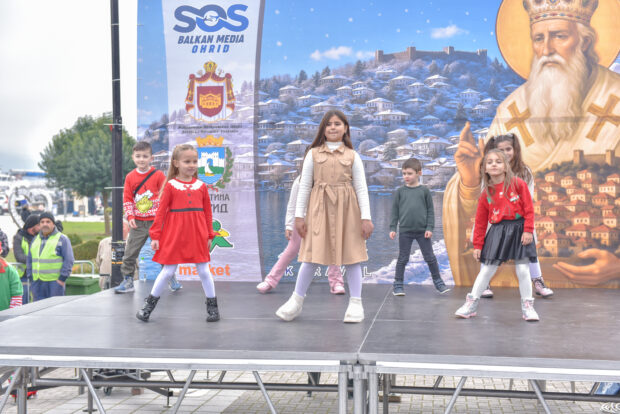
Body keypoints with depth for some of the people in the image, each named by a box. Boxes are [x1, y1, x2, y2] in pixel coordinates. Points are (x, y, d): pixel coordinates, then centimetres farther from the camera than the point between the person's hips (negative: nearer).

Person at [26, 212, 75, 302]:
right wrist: (31, 278, 10)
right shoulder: (35, 240, 16)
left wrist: (62, 279, -13)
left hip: (55, 283, -5)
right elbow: (29, 260, 20)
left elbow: (69, 260, -7)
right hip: (37, 283, 5)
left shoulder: (62, 239, -2)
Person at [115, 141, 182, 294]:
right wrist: (130, 216, -3)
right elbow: (127, 199, 7)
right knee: (130, 253, 2)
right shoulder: (130, 177, 4)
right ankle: (128, 281, 13)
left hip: (156, 220, -2)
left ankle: (172, 278, 18)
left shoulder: (158, 175, -3)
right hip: (137, 223, 3)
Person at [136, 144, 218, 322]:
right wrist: (155, 235, -5)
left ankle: (212, 306, 19)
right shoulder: (170, 185, -2)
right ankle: (150, 304, 20)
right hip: (174, 235, -2)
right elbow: (161, 211, -2)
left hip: (197, 236, 2)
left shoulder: (201, 186, 6)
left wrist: (209, 235, 8)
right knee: (168, 271, 3)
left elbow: (207, 212, 9)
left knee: (204, 271, 7)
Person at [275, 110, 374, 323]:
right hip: (320, 208, 0)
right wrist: (299, 215, 1)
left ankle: (356, 303, 12)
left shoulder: (352, 156, 6)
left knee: (351, 254, 3)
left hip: (346, 209, 0)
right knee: (312, 254, 1)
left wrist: (366, 217, -3)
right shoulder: (313, 153, 6)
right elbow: (304, 185, 6)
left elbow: (361, 188, 4)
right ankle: (297, 301, 14)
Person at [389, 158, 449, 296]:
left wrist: (429, 228, -4)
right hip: (405, 231, 0)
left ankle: (438, 281, 20)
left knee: (430, 257, 7)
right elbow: (395, 211, 6)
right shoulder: (400, 191, 3)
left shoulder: (424, 190, 1)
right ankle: (398, 284, 14)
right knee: (402, 258, 5)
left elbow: (430, 210, 3)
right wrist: (392, 228, 1)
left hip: (422, 231, 0)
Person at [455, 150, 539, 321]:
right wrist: (477, 245, 6)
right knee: (486, 270, 4)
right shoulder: (486, 193, 3)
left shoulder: (518, 184, -3)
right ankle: (471, 303, 15)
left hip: (518, 229, -1)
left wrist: (528, 230, -12)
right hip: (497, 232, 2)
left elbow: (529, 209, -4)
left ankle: (527, 306, 15)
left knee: (523, 270, 2)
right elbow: (480, 221, 6)